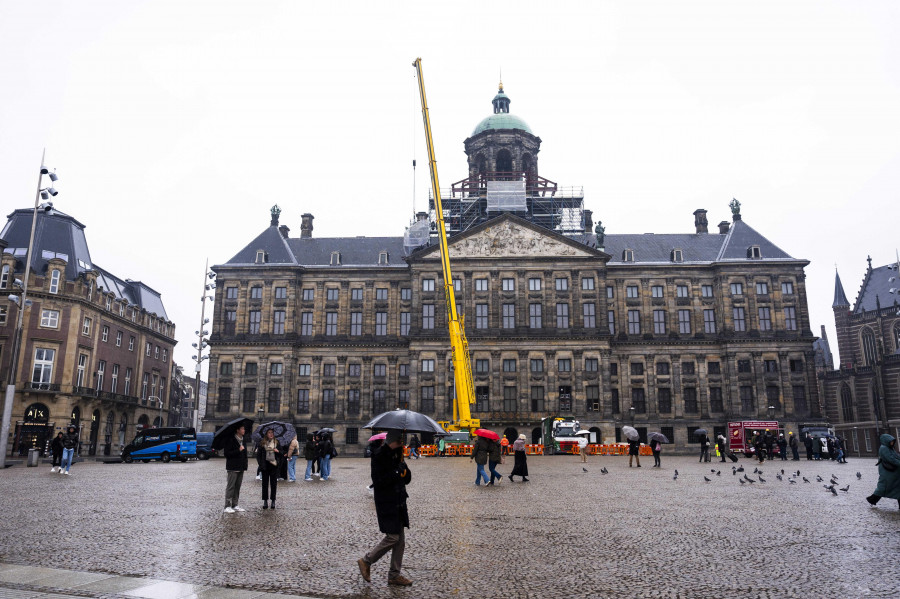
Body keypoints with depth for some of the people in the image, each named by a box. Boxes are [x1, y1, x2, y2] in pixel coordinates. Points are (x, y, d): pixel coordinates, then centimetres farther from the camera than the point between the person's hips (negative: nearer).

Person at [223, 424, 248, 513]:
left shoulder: (242, 440, 15)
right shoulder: (230, 440, -10)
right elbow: (226, 453, -15)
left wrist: (245, 466, 14)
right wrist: (238, 450, -20)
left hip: (241, 468, 8)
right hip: (232, 468, -8)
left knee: (238, 487, 10)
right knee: (230, 487, -6)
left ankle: (235, 505, 16)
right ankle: (227, 506, -2)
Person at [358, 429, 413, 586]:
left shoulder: (397, 456, 11)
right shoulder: (379, 457, -13)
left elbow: (407, 479, 10)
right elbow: (378, 481, -21)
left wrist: (403, 469, -9)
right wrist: (396, 473, -20)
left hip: (399, 503, 8)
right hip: (386, 504, -8)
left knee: (400, 540, 9)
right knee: (393, 537, -8)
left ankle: (394, 575, 19)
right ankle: (366, 561, 11)